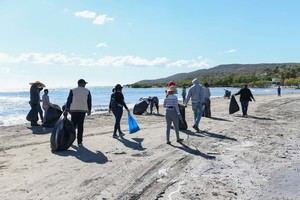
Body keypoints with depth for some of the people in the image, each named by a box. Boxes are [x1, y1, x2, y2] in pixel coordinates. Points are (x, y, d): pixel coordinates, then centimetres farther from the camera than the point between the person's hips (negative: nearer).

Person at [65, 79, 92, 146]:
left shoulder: (73, 90, 2)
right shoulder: (87, 91, 4)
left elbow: (69, 100, -1)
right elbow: (89, 101, 5)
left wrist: (66, 110, 0)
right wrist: (89, 110, 14)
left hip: (74, 110, 0)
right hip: (83, 110, 0)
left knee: (73, 125, 12)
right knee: (80, 126, 3)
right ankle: (79, 142, 5)